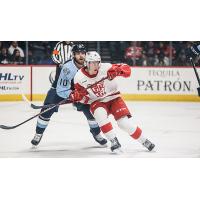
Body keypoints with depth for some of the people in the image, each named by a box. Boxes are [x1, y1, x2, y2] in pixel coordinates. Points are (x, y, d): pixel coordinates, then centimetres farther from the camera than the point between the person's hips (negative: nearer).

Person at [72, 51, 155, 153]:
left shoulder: (105, 68, -19)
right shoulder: (79, 77, -12)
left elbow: (126, 69, -19)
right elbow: (84, 98, -3)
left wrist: (116, 71, -39)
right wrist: (76, 96, -24)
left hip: (113, 98, -1)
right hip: (97, 102, 1)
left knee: (125, 123, -14)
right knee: (100, 115, -32)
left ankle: (144, 141, 7)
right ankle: (114, 142, -22)